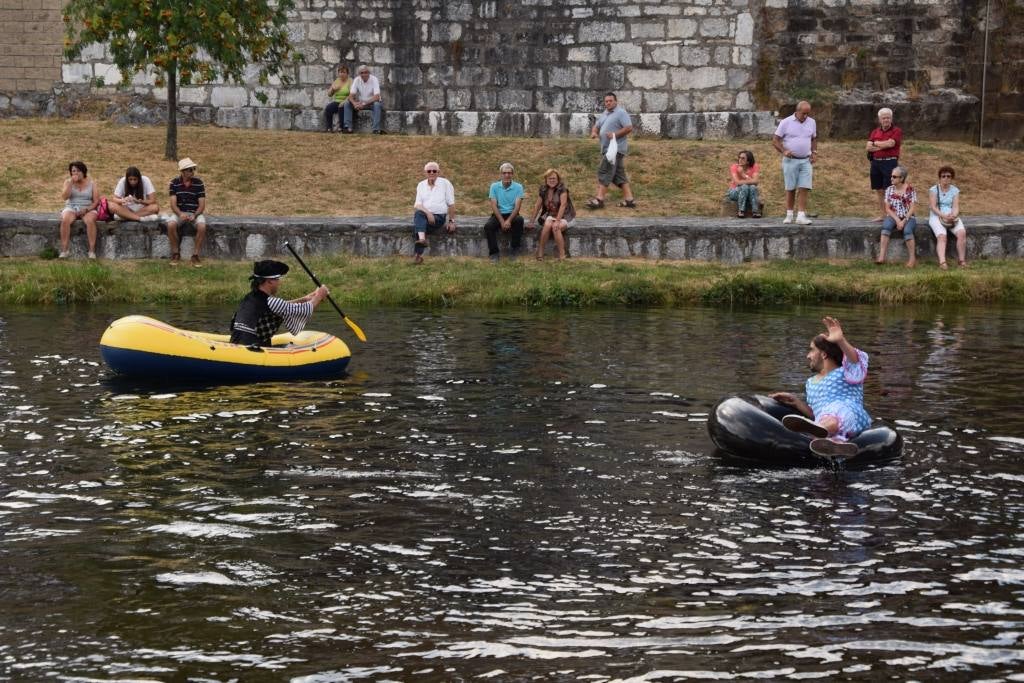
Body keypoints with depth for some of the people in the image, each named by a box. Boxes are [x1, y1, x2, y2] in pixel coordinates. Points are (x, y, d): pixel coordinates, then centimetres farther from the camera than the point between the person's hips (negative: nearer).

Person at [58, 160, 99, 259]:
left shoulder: (91, 184, 6)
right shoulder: (68, 182, 10)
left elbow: (96, 201, 0)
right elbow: (64, 197, -5)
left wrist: (86, 210, -17)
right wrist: (71, 182, -11)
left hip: (88, 209, -1)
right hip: (71, 208, 1)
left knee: (90, 221, -36)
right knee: (65, 220, -33)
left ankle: (92, 251, -34)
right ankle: (64, 250, -31)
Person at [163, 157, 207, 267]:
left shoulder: (198, 183, -4)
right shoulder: (174, 183, -3)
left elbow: (202, 205, -4)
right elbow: (173, 203, -7)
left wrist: (194, 215, -23)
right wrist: (180, 214, -27)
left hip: (195, 212, 0)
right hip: (179, 212, 0)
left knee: (202, 227, -33)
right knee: (171, 225, -32)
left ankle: (195, 255, -17)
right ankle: (175, 254, -14)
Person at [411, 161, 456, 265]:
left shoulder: (445, 183, 4)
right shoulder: (421, 185, 12)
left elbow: (451, 204, 5)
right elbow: (417, 204, 1)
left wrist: (451, 221, 0)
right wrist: (428, 213, -18)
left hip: (439, 216, -3)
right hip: (424, 215, 3)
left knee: (418, 223, -32)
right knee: (418, 213, -34)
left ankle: (418, 254, -36)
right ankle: (421, 239, -53)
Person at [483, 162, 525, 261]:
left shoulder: (518, 187, -1)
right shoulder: (494, 186, 1)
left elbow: (517, 206, -10)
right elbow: (494, 205, -5)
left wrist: (508, 221, -25)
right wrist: (502, 222, -19)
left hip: (512, 214, -1)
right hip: (498, 214, 1)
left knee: (519, 220, -34)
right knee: (488, 226, -29)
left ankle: (514, 247, -17)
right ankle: (494, 252, -17)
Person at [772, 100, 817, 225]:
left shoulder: (811, 122, 8)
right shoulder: (786, 122, -5)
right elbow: (775, 140, -3)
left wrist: (814, 152, 5)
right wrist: (783, 151, -18)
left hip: (806, 161, 3)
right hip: (790, 160, -3)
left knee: (804, 189, -7)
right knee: (790, 189, 3)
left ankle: (801, 216, -10)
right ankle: (789, 215, 13)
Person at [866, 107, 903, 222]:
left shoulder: (896, 131, -1)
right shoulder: (875, 132, 14)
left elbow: (890, 143, -16)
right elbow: (869, 147, 3)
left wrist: (876, 143, -1)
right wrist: (883, 146, -9)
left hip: (890, 162, -6)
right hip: (876, 162, 6)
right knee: (879, 190, 10)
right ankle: (881, 214, 17)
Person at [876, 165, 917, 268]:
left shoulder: (910, 189, -2)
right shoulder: (889, 190, 6)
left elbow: (912, 208, -6)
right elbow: (887, 209, 2)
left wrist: (904, 221, -18)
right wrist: (897, 220, -13)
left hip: (908, 218, -2)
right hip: (893, 217, 2)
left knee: (907, 229, -37)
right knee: (886, 225, -33)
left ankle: (912, 258, -28)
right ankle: (881, 256, -42)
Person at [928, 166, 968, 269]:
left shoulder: (955, 190, 12)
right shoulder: (934, 190, 4)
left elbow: (956, 206, 2)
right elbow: (933, 206, -6)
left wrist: (953, 215, -21)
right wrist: (943, 216, -21)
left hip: (952, 217, 3)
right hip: (936, 217, -3)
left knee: (962, 233, -27)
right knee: (941, 236, -32)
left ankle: (961, 260, -20)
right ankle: (942, 262, -47)